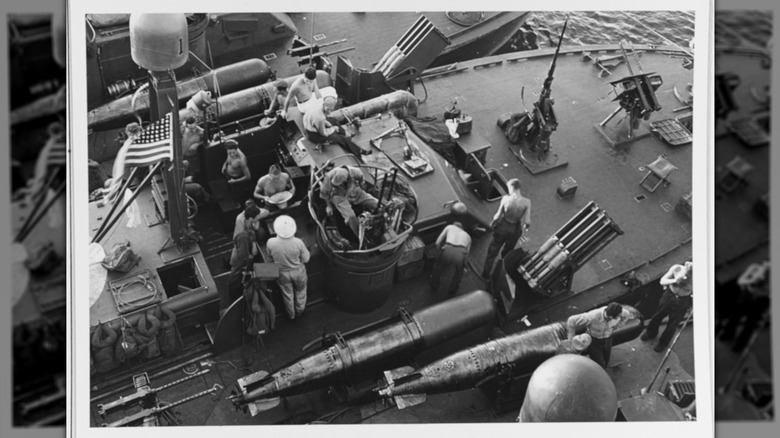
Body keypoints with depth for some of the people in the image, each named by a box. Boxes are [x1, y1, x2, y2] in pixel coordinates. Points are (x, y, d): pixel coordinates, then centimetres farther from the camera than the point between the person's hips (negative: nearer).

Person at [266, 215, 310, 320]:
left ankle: (291, 314, 52)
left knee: (287, 294, 28)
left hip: (282, 273, 1)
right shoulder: (298, 243, -34)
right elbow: (306, 259, -17)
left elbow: (271, 258, -10)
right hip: (298, 272, -1)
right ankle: (300, 310, 55)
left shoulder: (271, 243, -31)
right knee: (300, 291, 31)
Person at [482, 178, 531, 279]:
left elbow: (498, 215, -17)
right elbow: (527, 221, -18)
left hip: (503, 226, -1)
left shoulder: (506, 198, -25)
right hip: (515, 229, 1)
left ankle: (486, 273, 35)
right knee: (507, 252, 28)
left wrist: (492, 223, 4)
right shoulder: (526, 202, -22)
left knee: (493, 251, 22)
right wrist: (526, 226, 6)